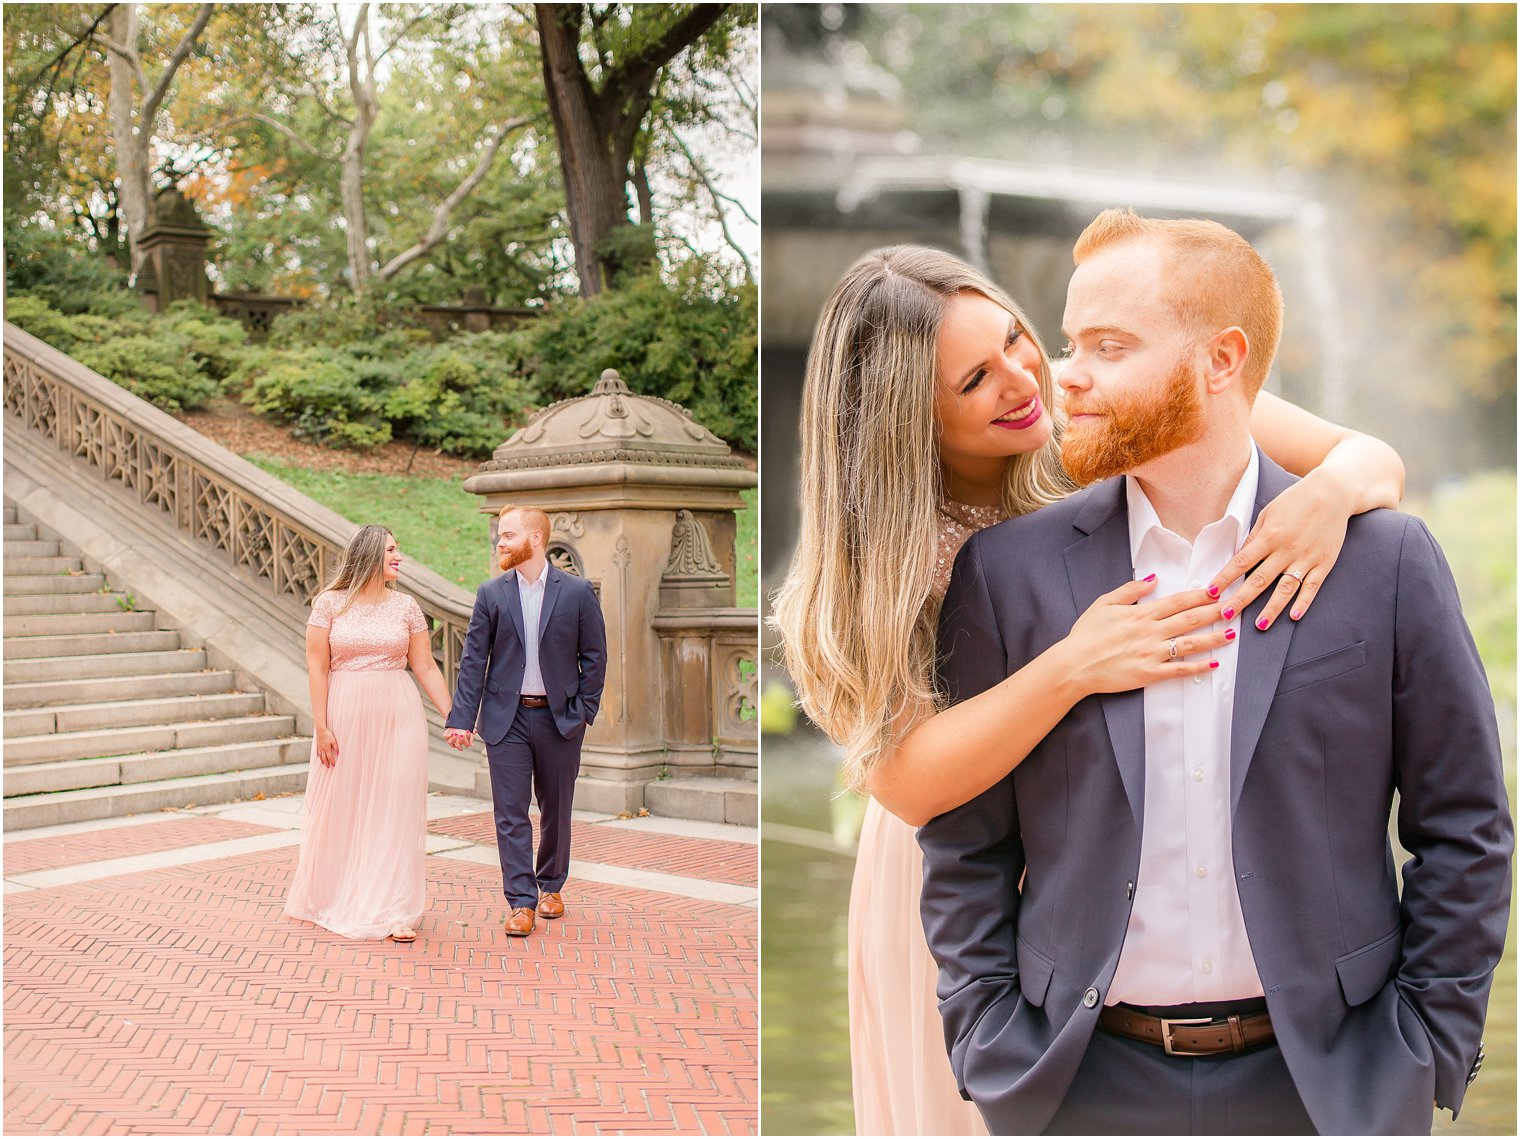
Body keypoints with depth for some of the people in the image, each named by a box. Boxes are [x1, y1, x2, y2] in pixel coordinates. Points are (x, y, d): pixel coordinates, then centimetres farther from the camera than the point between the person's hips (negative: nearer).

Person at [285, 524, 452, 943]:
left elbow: (425, 666, 6)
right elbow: (317, 666, -3)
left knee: (394, 811, 0)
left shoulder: (405, 606, 4)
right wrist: (321, 727, -8)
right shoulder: (329, 603, -1)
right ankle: (328, 899, 28)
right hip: (345, 717, -1)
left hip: (397, 718, 1)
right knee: (339, 809, 8)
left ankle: (394, 911, 5)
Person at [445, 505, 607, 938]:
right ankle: (522, 902, 3)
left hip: (559, 718, 0)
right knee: (511, 812, -2)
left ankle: (551, 886, 29)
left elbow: (594, 656, 2)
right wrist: (462, 718, -6)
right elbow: (474, 659, 0)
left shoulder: (578, 592, -2)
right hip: (506, 718, 0)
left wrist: (583, 712, -4)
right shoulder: (491, 594, 2)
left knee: (556, 808, 11)